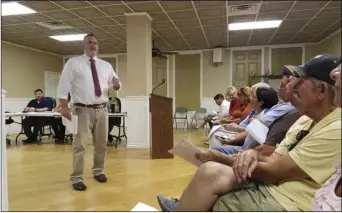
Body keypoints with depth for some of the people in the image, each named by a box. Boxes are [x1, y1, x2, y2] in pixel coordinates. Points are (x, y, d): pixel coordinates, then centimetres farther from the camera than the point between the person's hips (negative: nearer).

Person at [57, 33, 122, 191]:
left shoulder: (106, 65, 13)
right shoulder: (73, 63, 1)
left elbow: (115, 85, 13)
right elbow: (63, 85, -5)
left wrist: (117, 85, -12)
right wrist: (64, 106, -15)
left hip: (102, 109, 5)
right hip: (82, 110, -4)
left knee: (101, 144, 14)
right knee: (80, 145, -6)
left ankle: (98, 171, 31)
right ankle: (77, 178, 5)